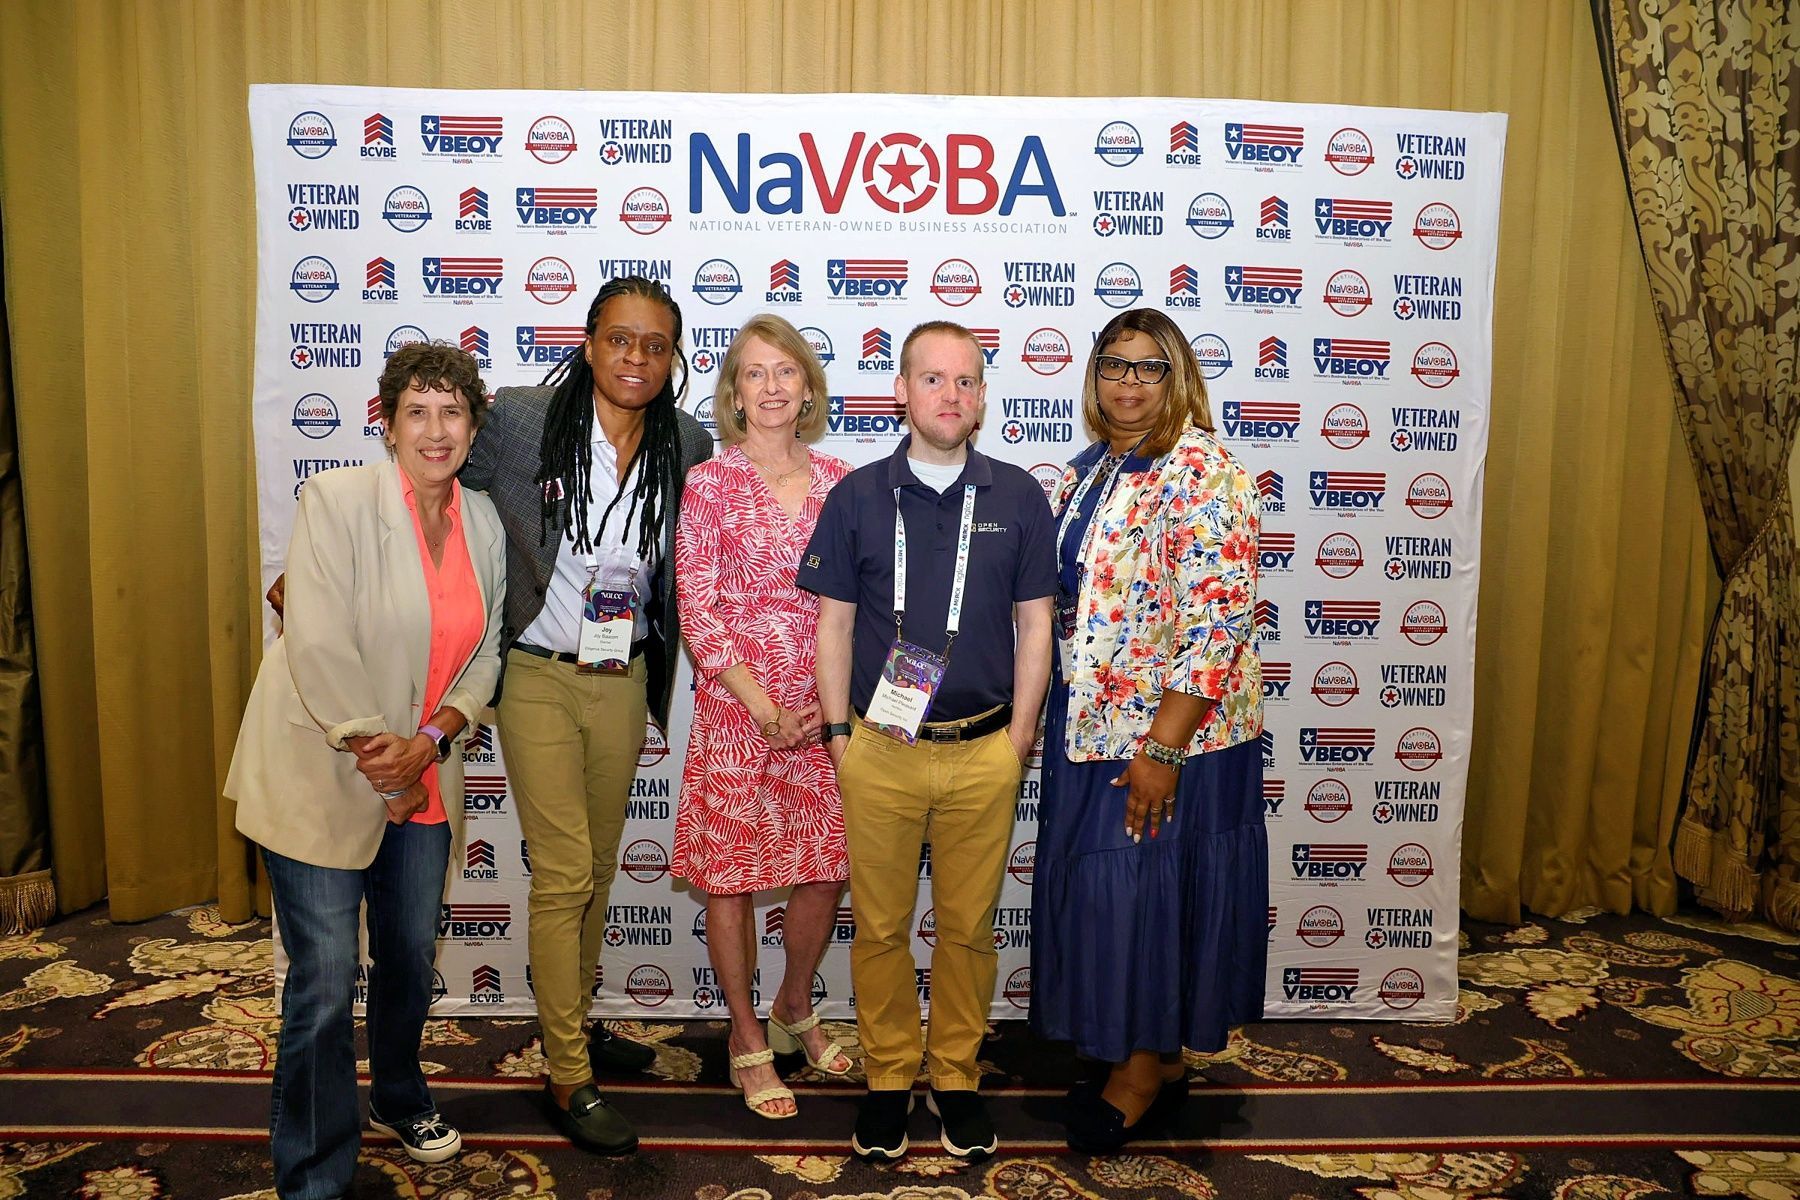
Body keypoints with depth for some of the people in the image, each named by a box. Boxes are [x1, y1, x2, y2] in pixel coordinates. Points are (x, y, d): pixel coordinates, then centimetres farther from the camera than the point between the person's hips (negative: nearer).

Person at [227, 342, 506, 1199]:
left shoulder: (484, 523, 4)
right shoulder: (337, 500, -13)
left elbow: (484, 653, 5)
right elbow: (318, 646, -19)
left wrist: (432, 738, -12)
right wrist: (376, 758, -15)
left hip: (425, 783, 5)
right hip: (321, 778, -5)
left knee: (410, 958, 19)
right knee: (324, 985, -1)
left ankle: (398, 1099, 46)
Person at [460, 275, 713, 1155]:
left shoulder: (690, 448, -2)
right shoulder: (519, 420, -12)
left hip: (624, 683, 4)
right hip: (540, 679, -4)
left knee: (597, 867, 17)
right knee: (563, 874, -1)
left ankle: (575, 1021, 39)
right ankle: (569, 1080, 14)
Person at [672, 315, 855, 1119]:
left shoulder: (838, 481, 5)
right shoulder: (709, 485, -4)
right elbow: (697, 609, -8)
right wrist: (764, 707, -13)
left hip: (825, 712, 3)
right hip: (736, 710, -3)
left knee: (828, 870, 11)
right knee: (731, 876, 6)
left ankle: (794, 1009, 37)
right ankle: (748, 1042, 27)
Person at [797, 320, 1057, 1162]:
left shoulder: (1019, 497, 2)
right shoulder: (857, 496, 1)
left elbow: (1033, 624, 5)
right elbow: (833, 623, 4)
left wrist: (1019, 737, 1)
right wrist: (839, 734, 0)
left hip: (984, 753, 1)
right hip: (879, 749, 0)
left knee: (969, 927, 12)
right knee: (880, 927, 10)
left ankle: (957, 1078, 30)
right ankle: (888, 1079, 29)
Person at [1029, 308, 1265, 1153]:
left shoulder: (1204, 476, -16)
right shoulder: (1087, 470, 9)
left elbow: (1217, 623, -21)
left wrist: (1164, 745, -22)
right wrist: (1042, 711, 14)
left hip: (1173, 731, -8)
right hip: (1089, 722, 8)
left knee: (1149, 885, 4)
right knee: (1100, 882, 15)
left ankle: (1147, 1071, 25)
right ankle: (1144, 1056, 34)